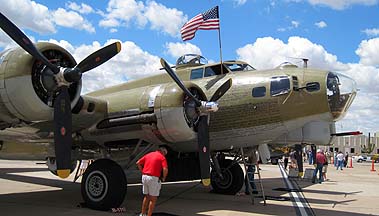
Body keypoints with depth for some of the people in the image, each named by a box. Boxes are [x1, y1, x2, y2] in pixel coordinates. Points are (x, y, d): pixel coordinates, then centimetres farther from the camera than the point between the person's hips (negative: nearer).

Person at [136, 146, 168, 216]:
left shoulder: (148, 154, 14)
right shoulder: (162, 157, -3)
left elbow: (138, 163, 13)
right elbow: (165, 169, -17)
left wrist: (142, 172, 16)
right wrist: (164, 178, -1)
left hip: (144, 177, 6)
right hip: (153, 178, -6)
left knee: (146, 197, 21)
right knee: (153, 199, 6)